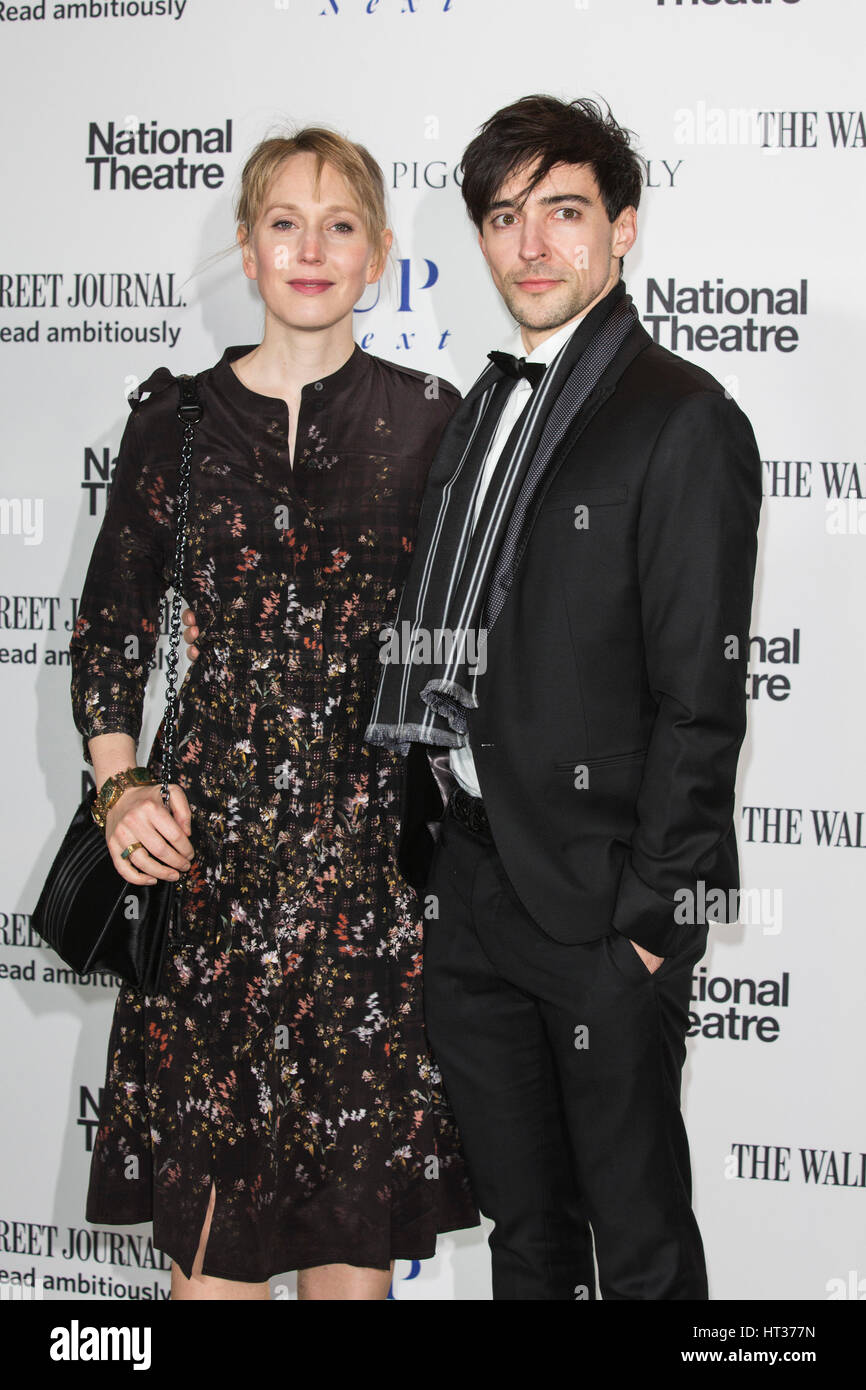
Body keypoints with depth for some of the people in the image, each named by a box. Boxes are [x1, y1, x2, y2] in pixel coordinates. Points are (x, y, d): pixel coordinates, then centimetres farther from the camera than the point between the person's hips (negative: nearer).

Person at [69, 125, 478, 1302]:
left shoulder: (428, 419, 4)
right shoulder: (178, 416, 6)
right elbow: (111, 622, 10)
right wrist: (120, 785, -2)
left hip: (371, 838, 0)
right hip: (205, 833, 1)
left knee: (357, 1204, 6)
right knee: (206, 1203, 3)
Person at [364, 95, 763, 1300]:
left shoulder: (683, 421, -10)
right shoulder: (486, 411, 14)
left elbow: (702, 693, -14)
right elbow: (453, 648, 14)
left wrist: (654, 912, -16)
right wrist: (428, 846, 9)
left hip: (600, 904, -7)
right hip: (469, 885, 7)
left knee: (637, 1230, 7)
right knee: (522, 1222, 19)